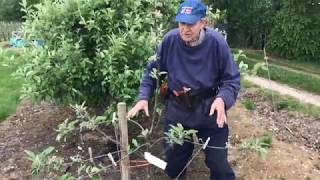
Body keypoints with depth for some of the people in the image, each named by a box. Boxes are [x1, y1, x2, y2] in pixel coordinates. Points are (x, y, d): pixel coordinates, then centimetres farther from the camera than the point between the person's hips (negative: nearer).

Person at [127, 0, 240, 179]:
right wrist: (144, 97, -9)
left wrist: (222, 99, -28)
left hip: (210, 113, -2)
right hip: (177, 113, 2)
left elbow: (232, 79, -8)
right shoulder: (170, 40, -12)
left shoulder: (216, 42, -16)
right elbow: (152, 70, 2)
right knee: (173, 164, 20)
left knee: (219, 164, 10)